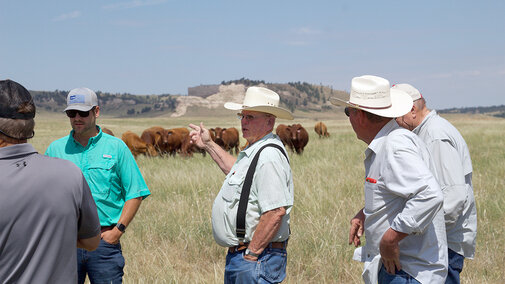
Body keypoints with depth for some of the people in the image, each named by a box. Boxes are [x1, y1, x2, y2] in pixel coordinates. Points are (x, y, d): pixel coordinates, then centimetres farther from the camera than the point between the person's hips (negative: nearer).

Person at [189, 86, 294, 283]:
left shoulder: (269, 156, -21)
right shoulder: (254, 151, 12)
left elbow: (276, 211, -29)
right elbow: (238, 172, 35)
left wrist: (251, 253, -22)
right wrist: (209, 145, 34)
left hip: (257, 260, -11)